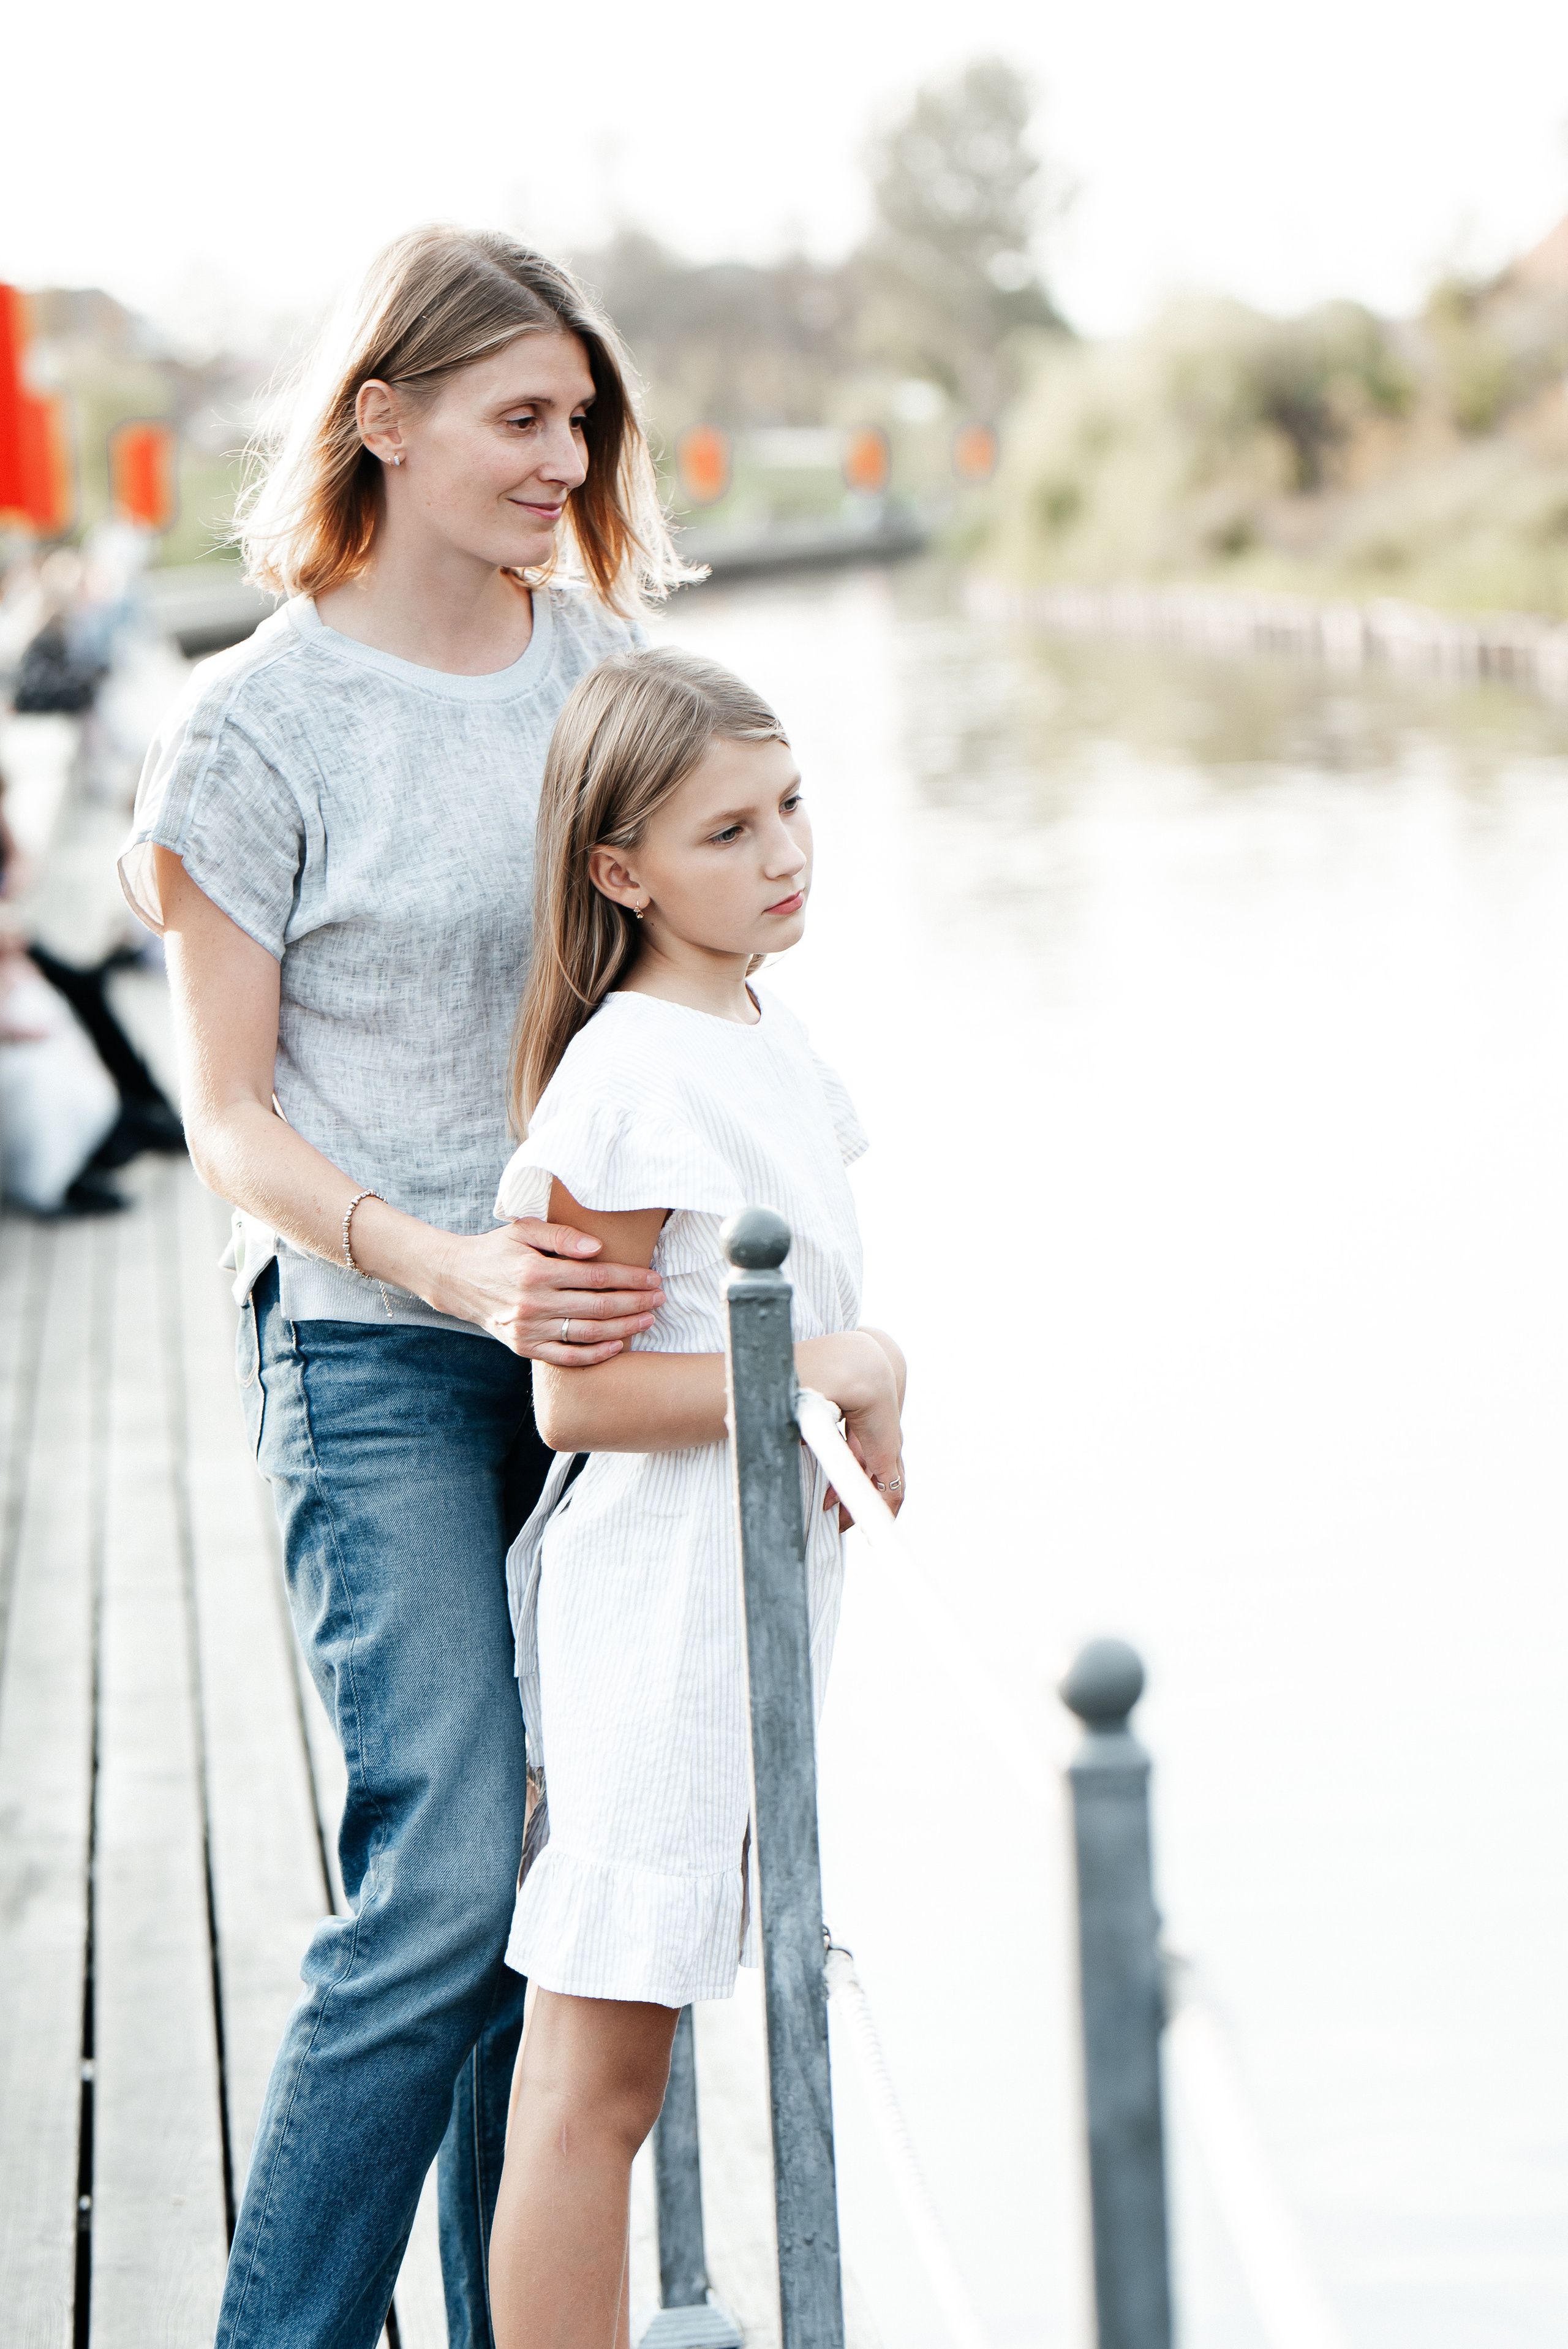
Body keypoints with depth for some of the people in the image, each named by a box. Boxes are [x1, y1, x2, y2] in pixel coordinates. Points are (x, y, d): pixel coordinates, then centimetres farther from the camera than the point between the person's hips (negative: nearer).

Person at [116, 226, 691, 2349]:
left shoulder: (594, 664, 7)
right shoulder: (261, 725, -7)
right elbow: (231, 1119, -6)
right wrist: (455, 1270, -20)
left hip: (594, 1339, 5)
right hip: (378, 1362, -5)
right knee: (448, 1891, -11)